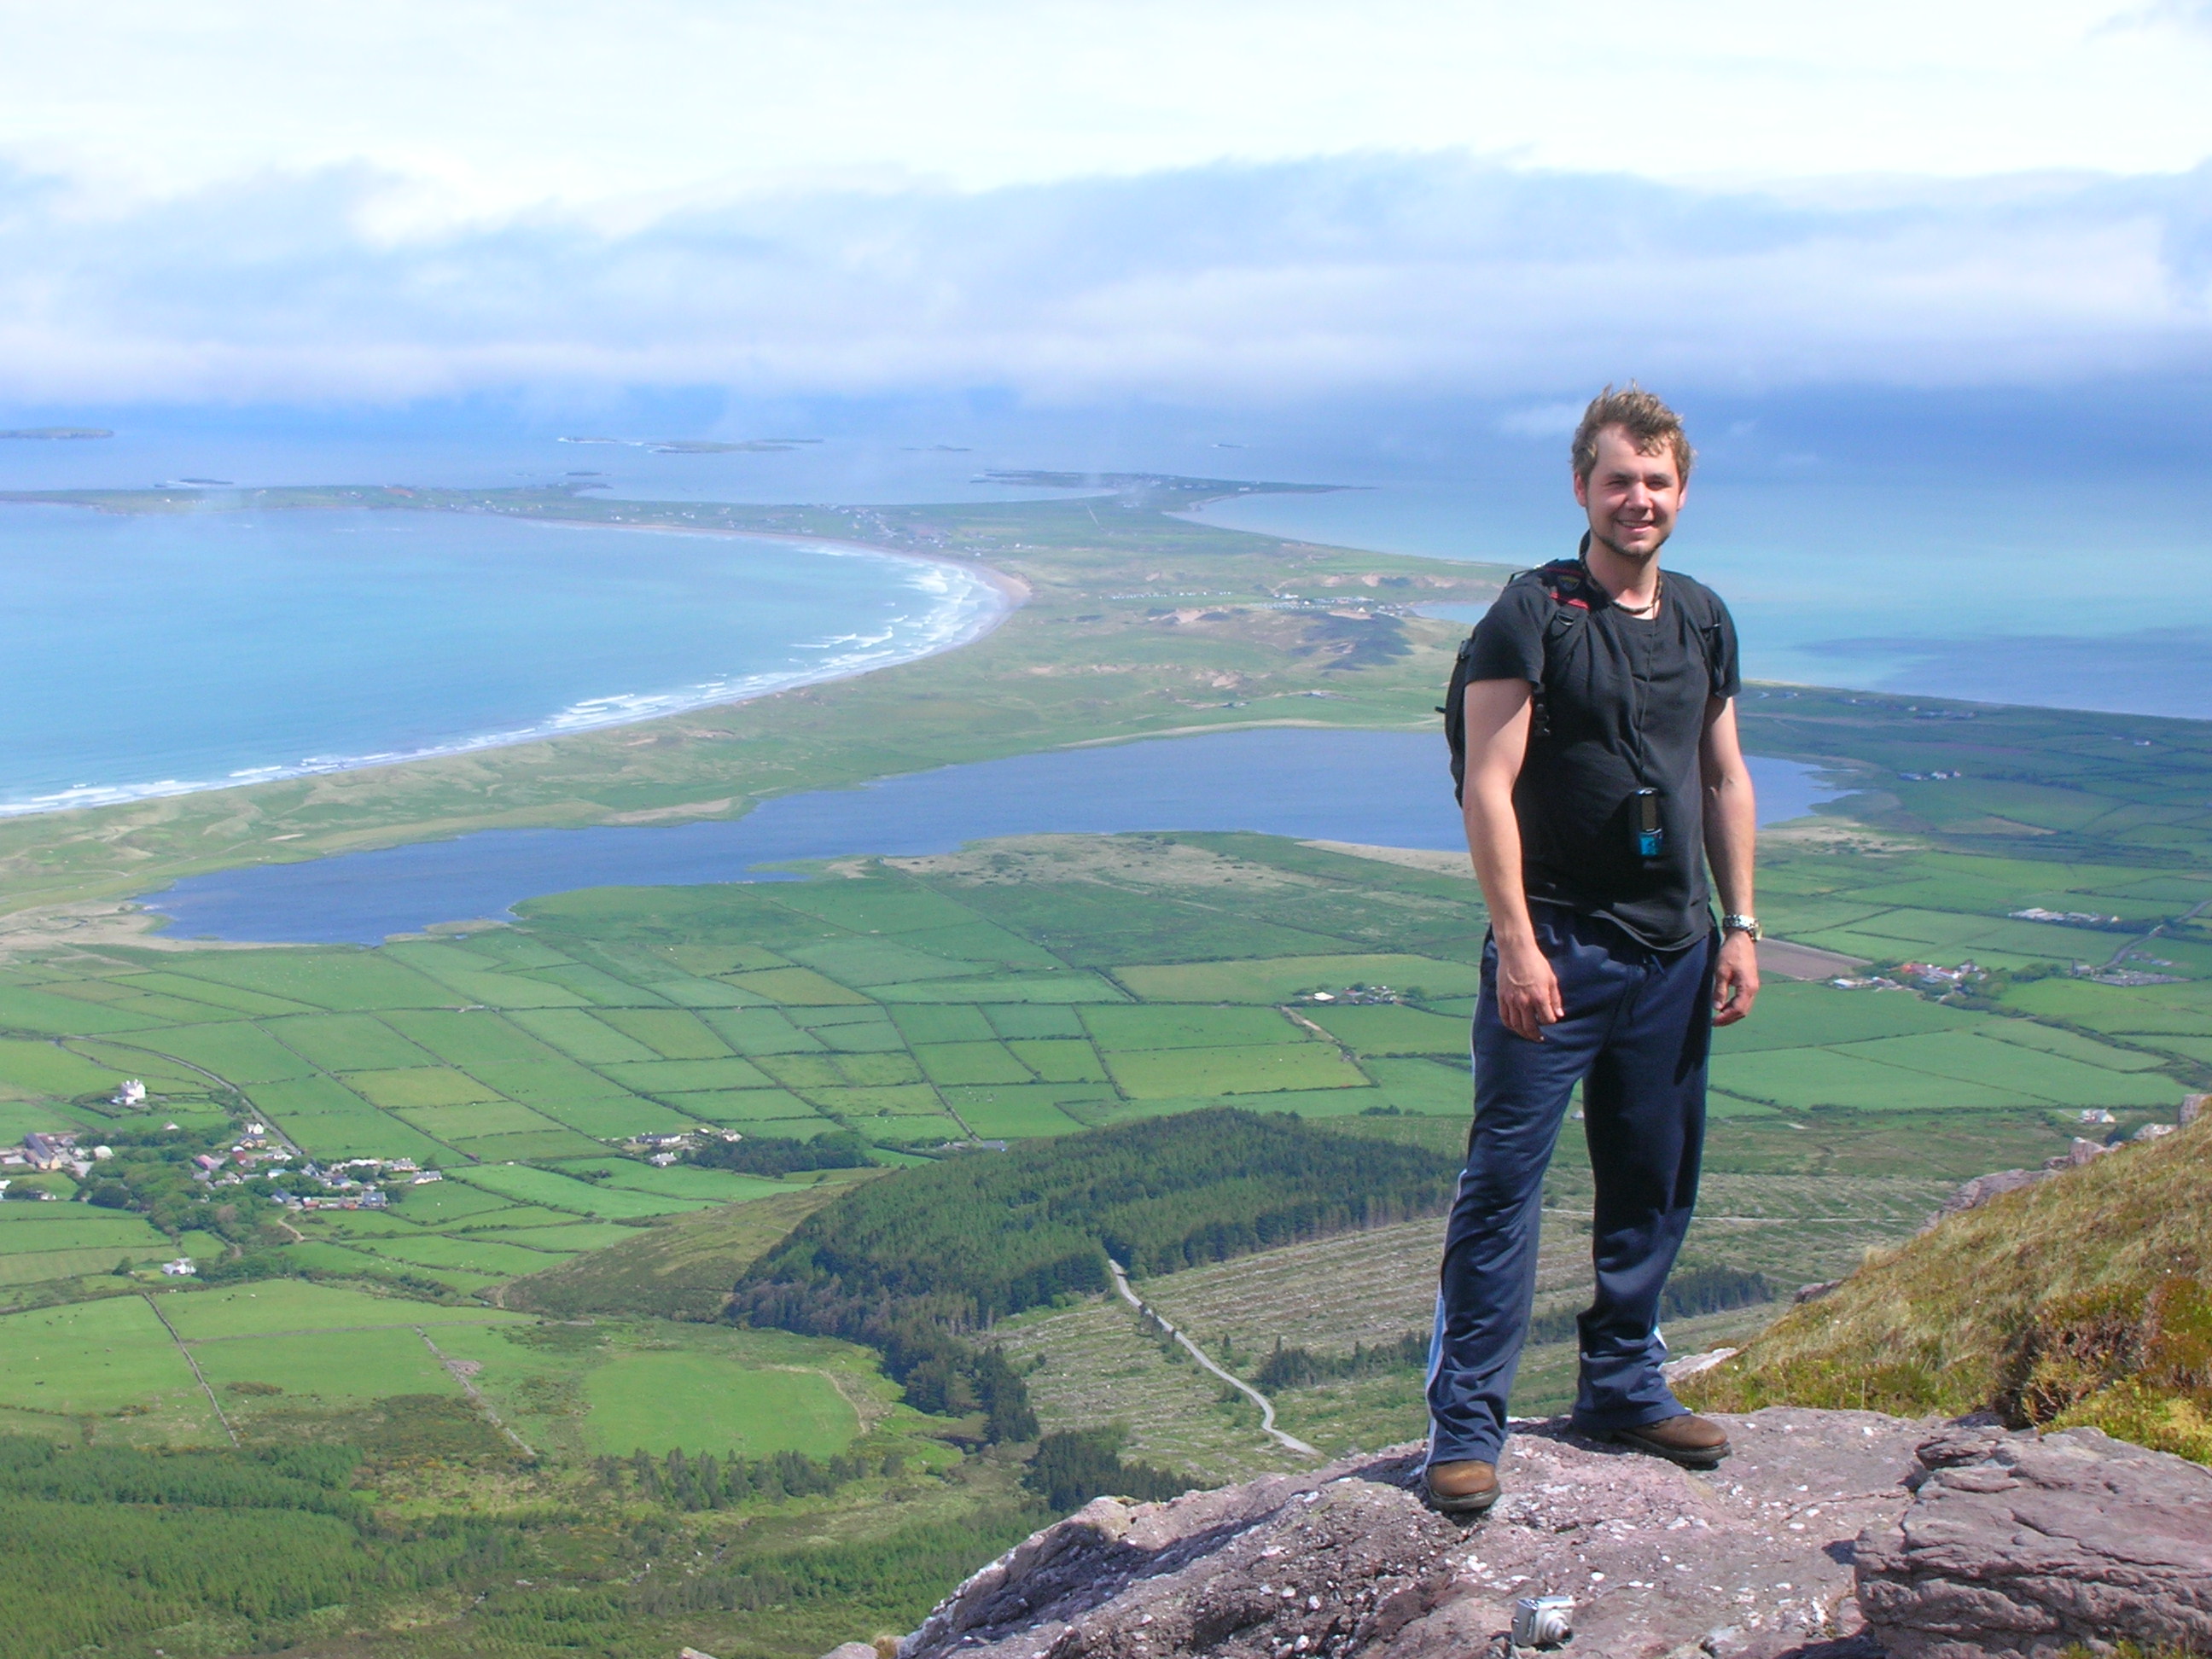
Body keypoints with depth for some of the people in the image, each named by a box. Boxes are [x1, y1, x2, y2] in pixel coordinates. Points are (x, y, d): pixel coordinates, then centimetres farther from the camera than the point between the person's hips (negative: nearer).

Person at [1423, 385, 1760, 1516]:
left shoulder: (1703, 620, 11)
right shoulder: (1534, 612, -8)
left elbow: (1725, 781, 17)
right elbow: (1488, 787, -13)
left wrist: (1739, 928, 11)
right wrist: (1516, 943, -19)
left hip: (1675, 953, 6)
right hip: (1558, 946, -6)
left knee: (1656, 1188, 15)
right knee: (1503, 1186, -5)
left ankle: (1623, 1386, 30)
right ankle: (1466, 1423, 2)